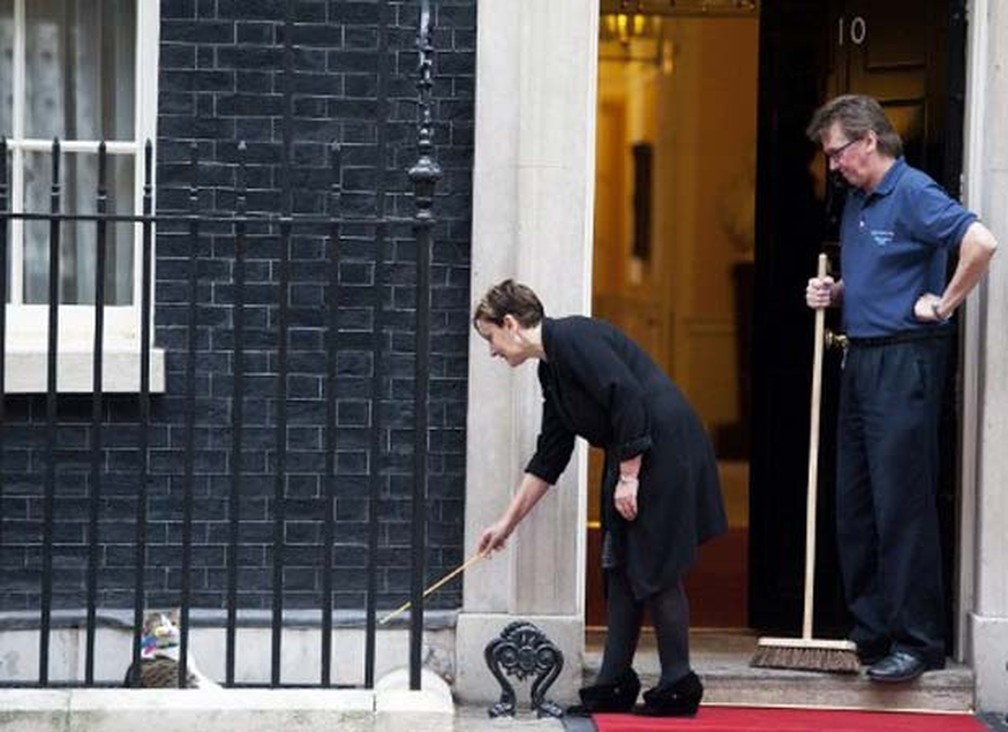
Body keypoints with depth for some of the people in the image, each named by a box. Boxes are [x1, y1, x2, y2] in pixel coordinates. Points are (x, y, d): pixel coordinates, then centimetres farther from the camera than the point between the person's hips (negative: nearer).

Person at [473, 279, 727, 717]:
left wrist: (628, 477, -18)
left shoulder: (572, 338, -13)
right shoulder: (550, 368, 16)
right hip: (631, 456, 10)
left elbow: (627, 399, -21)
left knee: (655, 569, -6)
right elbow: (549, 457, 20)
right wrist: (507, 524, 21)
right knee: (620, 566, 9)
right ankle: (615, 685, 11)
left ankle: (678, 688, 0)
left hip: (663, 448, -10)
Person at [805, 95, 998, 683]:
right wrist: (834, 293, 10)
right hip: (861, 359, 10)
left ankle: (918, 641, -4)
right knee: (855, 502, 11)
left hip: (905, 360, -10)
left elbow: (981, 242, -26)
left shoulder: (913, 193, -12)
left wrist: (944, 304, -16)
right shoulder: (856, 203, 16)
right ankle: (871, 631, 19)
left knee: (902, 502, -8)